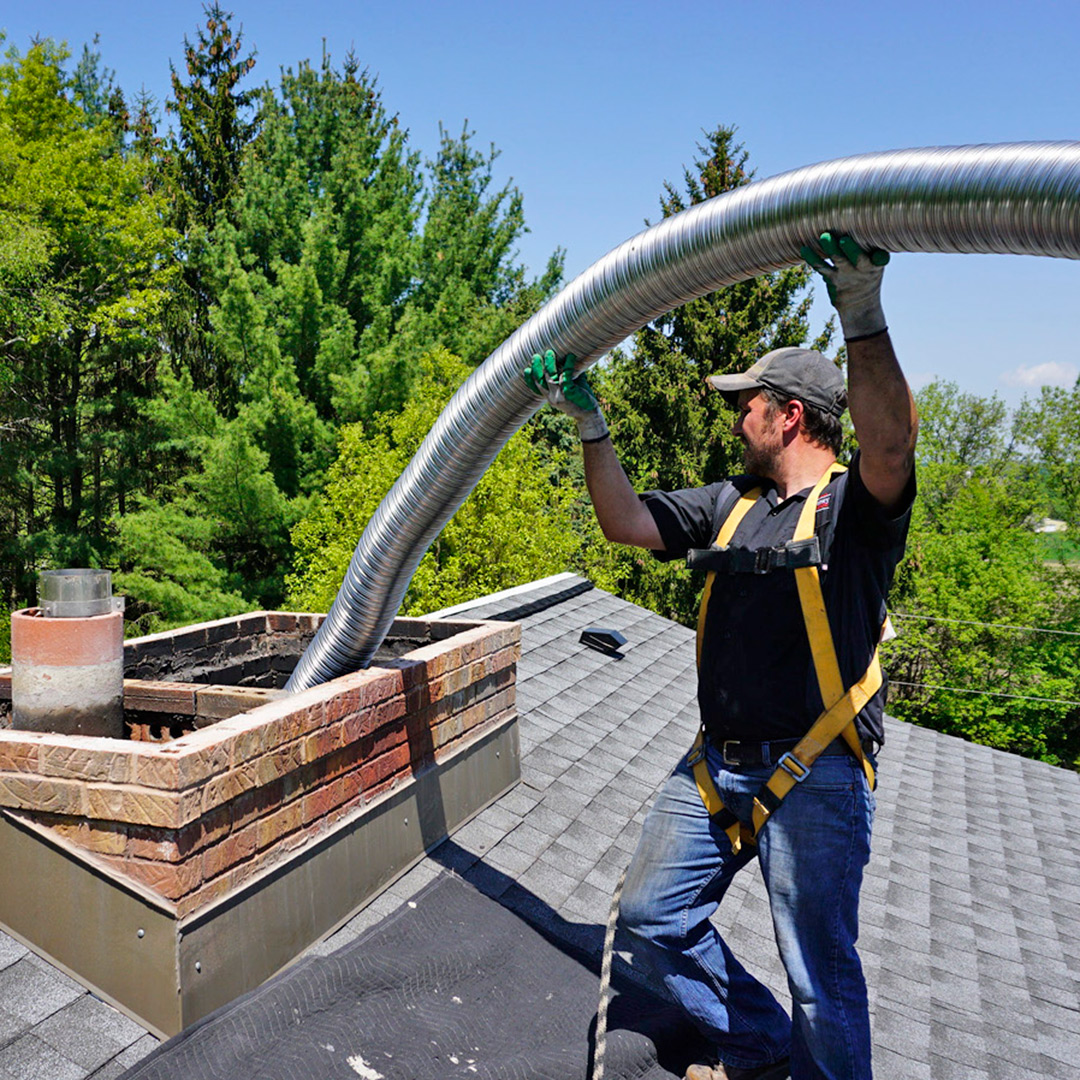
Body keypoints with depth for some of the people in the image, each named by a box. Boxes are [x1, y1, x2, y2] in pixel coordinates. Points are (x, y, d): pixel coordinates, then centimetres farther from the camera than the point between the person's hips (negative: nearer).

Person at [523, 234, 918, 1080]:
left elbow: (893, 444, -29)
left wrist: (863, 316, -37)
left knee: (822, 978, 1)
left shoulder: (853, 505, -7)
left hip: (814, 773, -7)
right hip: (717, 764, 7)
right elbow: (627, 522, 13)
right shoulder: (731, 504, 14)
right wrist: (590, 424, 7)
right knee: (654, 915, 14)